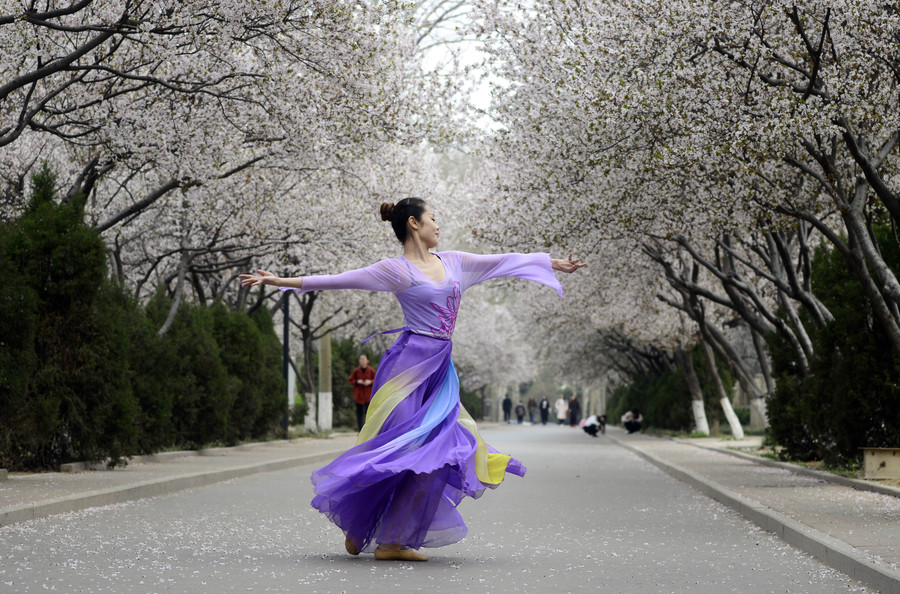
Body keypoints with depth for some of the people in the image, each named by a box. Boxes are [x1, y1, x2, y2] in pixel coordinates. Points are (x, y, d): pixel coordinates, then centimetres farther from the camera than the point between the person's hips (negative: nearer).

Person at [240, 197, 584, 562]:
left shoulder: (452, 262, 15)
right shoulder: (397, 270, -4)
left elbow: (504, 262, 22)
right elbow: (337, 280, -7)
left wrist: (554, 264, 30)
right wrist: (280, 282, -12)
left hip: (439, 370, 7)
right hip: (409, 365, -7)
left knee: (439, 453, 0)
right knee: (397, 451, -10)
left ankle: (393, 541, 7)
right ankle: (355, 528, 5)